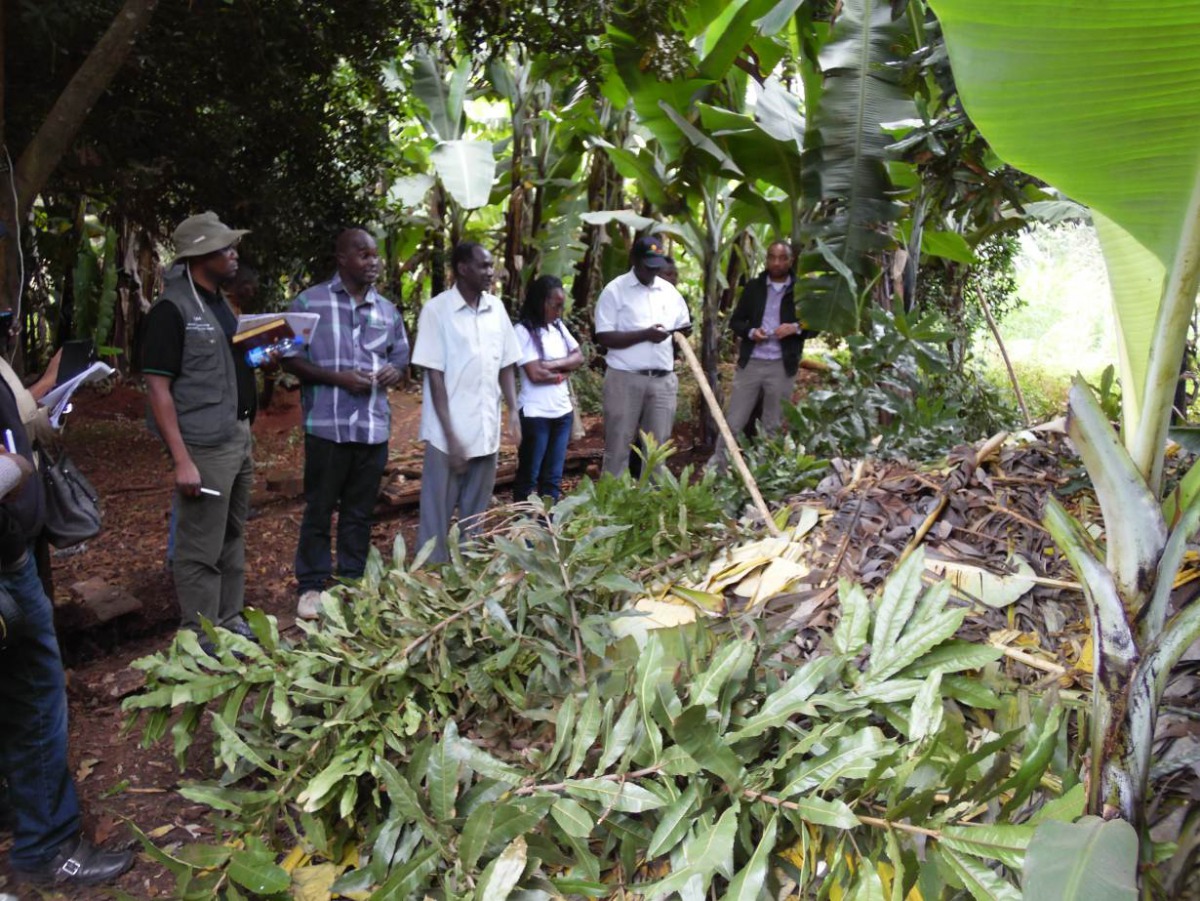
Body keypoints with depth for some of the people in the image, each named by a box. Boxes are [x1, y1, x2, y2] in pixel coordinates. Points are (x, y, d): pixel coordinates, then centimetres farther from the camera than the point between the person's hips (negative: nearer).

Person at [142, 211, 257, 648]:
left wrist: (262, 357, 9)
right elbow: (158, 387, -18)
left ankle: (231, 621, 31)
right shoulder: (172, 309, -14)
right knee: (201, 548, 0)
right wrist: (182, 460, -22)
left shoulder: (219, 301, 12)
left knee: (232, 538, 18)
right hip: (205, 447, -9)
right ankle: (202, 640, 13)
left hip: (238, 438, 9)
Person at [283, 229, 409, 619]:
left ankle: (352, 583, 25)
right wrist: (338, 377, -16)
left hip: (374, 427, 4)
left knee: (359, 512, 13)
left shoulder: (387, 309, 11)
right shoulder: (310, 302, -2)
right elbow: (290, 358, -4)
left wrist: (394, 372, -6)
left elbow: (401, 357, 19)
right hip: (327, 426, -4)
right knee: (319, 510, 6)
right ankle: (311, 586, 18)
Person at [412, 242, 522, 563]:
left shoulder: (496, 308, 7)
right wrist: (451, 435, -13)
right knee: (438, 515, 4)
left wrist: (513, 410, -1)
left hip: (487, 432, 5)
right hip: (449, 434, -5)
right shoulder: (437, 309, -9)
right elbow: (434, 376, -10)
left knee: (475, 515, 15)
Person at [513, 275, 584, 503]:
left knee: (554, 476, 12)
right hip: (536, 414, -7)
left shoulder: (558, 326, 9)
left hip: (562, 410, 7)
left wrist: (553, 365, -10)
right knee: (529, 474, 5)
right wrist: (563, 372, -3)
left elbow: (578, 358, 6)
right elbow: (535, 374, -18)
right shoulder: (523, 331, -11)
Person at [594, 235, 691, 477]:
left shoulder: (669, 290, 11)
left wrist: (685, 331, -8)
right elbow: (604, 337, -11)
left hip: (663, 380, 5)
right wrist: (644, 334, -19)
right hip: (625, 378, -4)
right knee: (619, 445, 2)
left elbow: (683, 327, 17)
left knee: (657, 445, 9)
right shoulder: (615, 290, -4)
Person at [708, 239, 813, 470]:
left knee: (773, 425, 10)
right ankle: (715, 466, 11)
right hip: (750, 362, 1)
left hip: (782, 366, -1)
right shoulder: (753, 287, 6)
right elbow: (735, 321, 9)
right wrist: (750, 332, -12)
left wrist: (796, 328, -15)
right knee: (733, 421, 3)